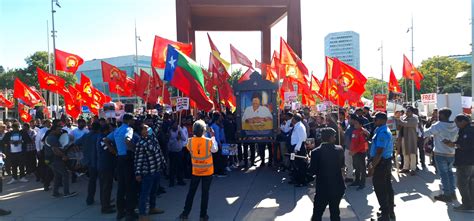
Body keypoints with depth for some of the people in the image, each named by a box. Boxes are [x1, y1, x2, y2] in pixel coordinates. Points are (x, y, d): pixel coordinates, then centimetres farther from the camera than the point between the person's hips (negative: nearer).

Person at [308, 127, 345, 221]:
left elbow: (312, 171, -10)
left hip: (323, 188, -3)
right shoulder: (340, 149, -7)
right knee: (335, 212, 18)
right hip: (337, 187, 3)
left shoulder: (316, 152, -17)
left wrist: (310, 162, 7)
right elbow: (342, 165, 8)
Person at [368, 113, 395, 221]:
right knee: (388, 187, 18)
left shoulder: (382, 133, -23)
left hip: (381, 163, -10)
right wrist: (372, 162, 21)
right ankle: (390, 211, 31)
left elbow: (379, 153, -27)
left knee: (380, 189, 0)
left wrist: (372, 167, -23)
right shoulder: (385, 131, 11)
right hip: (387, 161, 10)